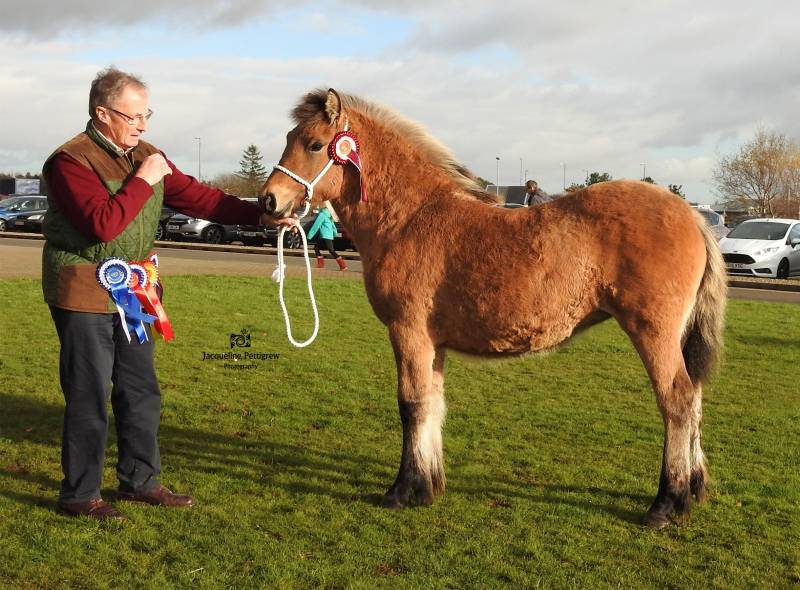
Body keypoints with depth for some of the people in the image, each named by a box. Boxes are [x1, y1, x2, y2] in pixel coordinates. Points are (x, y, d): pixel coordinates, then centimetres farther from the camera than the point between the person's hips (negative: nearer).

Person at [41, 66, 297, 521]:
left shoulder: (146, 156, 7)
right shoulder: (72, 160, -16)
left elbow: (196, 197, 3)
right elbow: (103, 224, -28)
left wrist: (259, 215, -7)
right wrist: (142, 181, -22)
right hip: (84, 296, -7)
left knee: (142, 393, 14)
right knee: (90, 398, -1)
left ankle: (140, 480, 29)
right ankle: (80, 495, 13)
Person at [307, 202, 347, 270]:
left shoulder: (322, 214, -13)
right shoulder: (328, 214, 14)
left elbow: (316, 225, -13)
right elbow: (332, 224, 22)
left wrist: (310, 235, -10)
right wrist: (334, 233, 31)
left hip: (325, 236, -9)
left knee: (331, 250, -10)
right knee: (316, 247, 13)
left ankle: (343, 265, -12)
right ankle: (320, 264, 12)